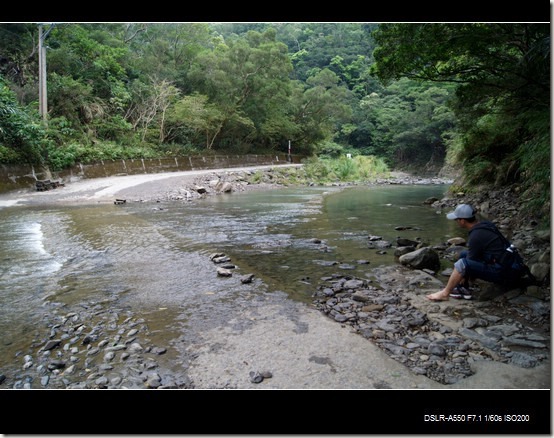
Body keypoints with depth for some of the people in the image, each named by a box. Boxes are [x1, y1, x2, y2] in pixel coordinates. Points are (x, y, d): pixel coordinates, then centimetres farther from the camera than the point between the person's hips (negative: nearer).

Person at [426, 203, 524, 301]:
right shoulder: (485, 224, 6)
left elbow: (467, 264, -11)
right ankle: (464, 289, 12)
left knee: (462, 263, -23)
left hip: (502, 272, -10)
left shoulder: (476, 236, -22)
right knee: (463, 254, 15)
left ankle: (445, 294, -9)